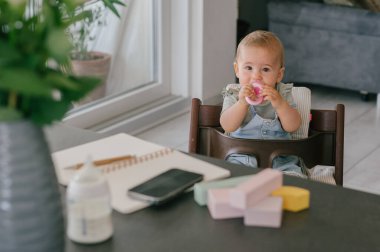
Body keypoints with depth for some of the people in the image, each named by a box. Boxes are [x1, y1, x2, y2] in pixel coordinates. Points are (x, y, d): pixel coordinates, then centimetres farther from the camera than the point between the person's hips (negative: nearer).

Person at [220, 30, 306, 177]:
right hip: (241, 158, 0)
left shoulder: (283, 94, 3)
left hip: (281, 161, 1)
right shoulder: (234, 94, 1)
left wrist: (279, 103, -26)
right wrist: (242, 102, -28)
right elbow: (227, 127, -13)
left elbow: (293, 127, -9)